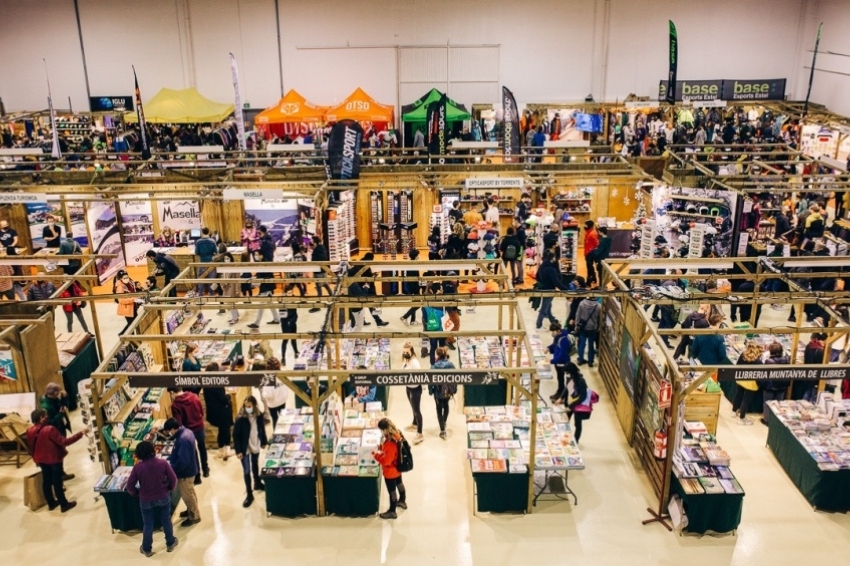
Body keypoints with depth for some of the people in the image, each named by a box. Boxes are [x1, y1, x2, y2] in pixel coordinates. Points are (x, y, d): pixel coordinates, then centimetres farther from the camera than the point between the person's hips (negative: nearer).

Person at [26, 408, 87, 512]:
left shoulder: (29, 431, -4)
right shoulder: (49, 429, -26)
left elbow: (31, 448, 9)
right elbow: (64, 441, -29)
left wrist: (36, 459, 24)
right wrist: (81, 433, -28)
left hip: (42, 460, 7)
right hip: (54, 459, -6)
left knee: (46, 481, 17)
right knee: (57, 482, 3)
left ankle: (51, 503, 29)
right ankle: (64, 504, 13)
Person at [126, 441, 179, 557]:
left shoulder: (138, 467, -17)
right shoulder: (162, 463, -15)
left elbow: (130, 486, -11)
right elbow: (173, 479, -10)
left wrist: (137, 494, 8)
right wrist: (169, 489, 10)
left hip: (146, 500, -1)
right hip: (163, 498, 1)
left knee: (147, 524, 16)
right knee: (166, 521, 19)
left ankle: (147, 549, 31)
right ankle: (170, 543, 35)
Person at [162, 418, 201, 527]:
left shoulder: (183, 439, -34)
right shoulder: (185, 431, -2)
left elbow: (183, 461, -32)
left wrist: (172, 469, -20)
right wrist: (169, 459, 7)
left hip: (185, 472, -10)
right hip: (189, 469, 10)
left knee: (187, 495, 8)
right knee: (189, 493, 26)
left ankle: (194, 516, 24)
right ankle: (191, 510, 44)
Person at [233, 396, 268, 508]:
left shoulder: (259, 416, -12)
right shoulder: (240, 419, -23)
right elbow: (235, 435, -17)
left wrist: (264, 442, 13)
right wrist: (238, 450, -18)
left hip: (255, 446, 4)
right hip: (244, 448, -4)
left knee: (255, 466, 26)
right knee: (246, 471, 2)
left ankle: (257, 483, 48)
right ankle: (249, 495, 12)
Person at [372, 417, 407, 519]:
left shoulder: (390, 444, -38)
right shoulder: (397, 435, -9)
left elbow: (386, 460, -31)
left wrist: (376, 454, -22)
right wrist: (382, 448, -4)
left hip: (390, 471, -9)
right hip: (397, 468, 10)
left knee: (392, 491, 9)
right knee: (399, 484, 29)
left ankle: (392, 512, 25)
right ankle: (402, 501, 52)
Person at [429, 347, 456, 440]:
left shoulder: (434, 366, -18)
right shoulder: (451, 365, -9)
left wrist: (430, 390, 0)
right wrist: (454, 390, 7)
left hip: (438, 391, -3)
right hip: (448, 391, 3)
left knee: (439, 409, 12)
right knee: (446, 405, 30)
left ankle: (442, 431, 10)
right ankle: (444, 422, 50)